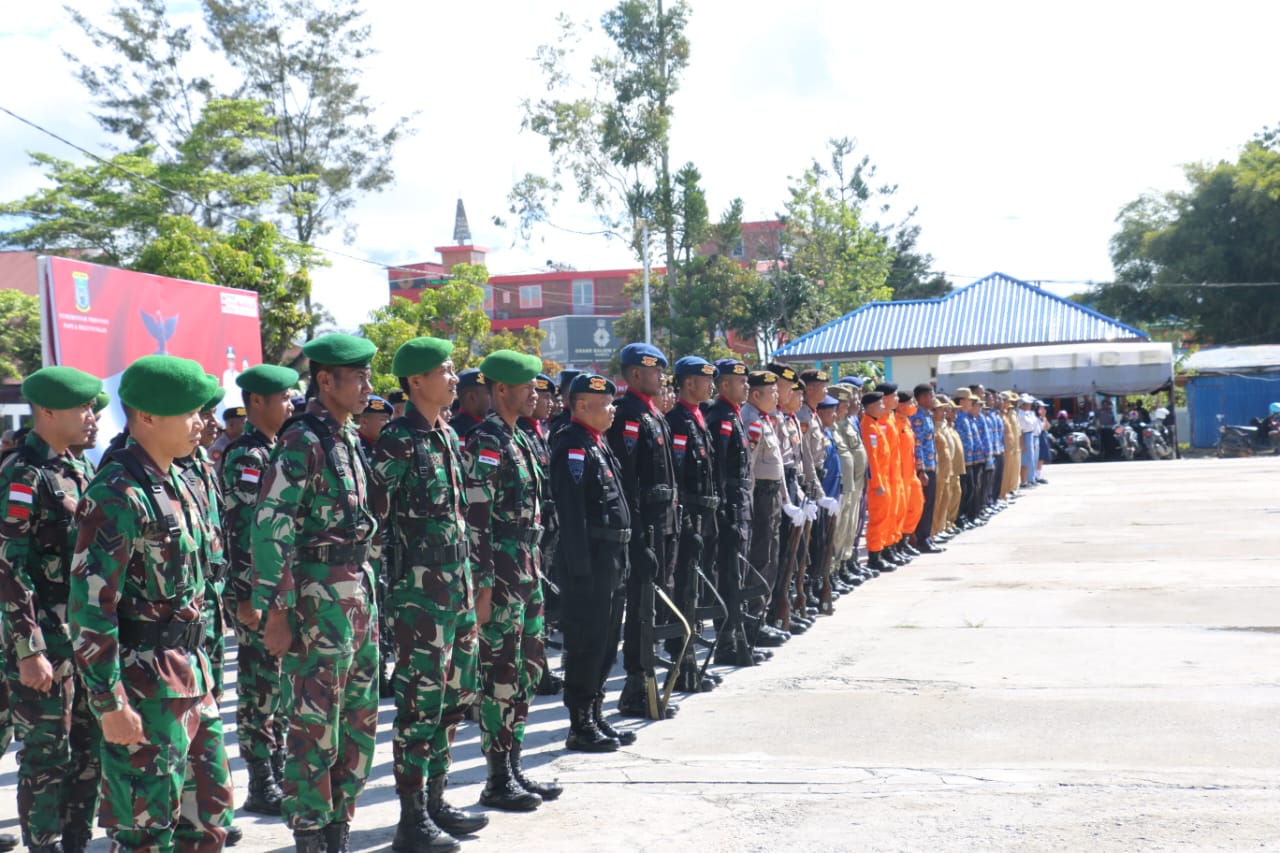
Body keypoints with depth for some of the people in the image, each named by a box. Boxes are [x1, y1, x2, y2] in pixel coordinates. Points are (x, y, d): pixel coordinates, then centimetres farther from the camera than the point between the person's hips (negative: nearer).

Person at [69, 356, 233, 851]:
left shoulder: (175, 482, 10)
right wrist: (111, 704, -21)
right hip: (145, 683, -9)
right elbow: (91, 607, -21)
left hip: (191, 674, 9)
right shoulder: (118, 493, -18)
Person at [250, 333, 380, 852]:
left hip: (359, 595, 9)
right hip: (317, 600, -9)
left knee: (359, 722, 14)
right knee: (315, 729, 0)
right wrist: (276, 612, -20)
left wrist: (366, 594, 18)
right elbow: (270, 530, -19)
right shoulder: (301, 443, -14)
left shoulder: (348, 438, 12)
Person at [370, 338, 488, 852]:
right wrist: (383, 584, -15)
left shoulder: (448, 435, 13)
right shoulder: (398, 440, -12)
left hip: (457, 583, 9)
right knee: (420, 699, -3)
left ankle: (435, 802, 27)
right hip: (418, 587, -8)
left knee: (454, 694, 14)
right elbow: (373, 513, -15)